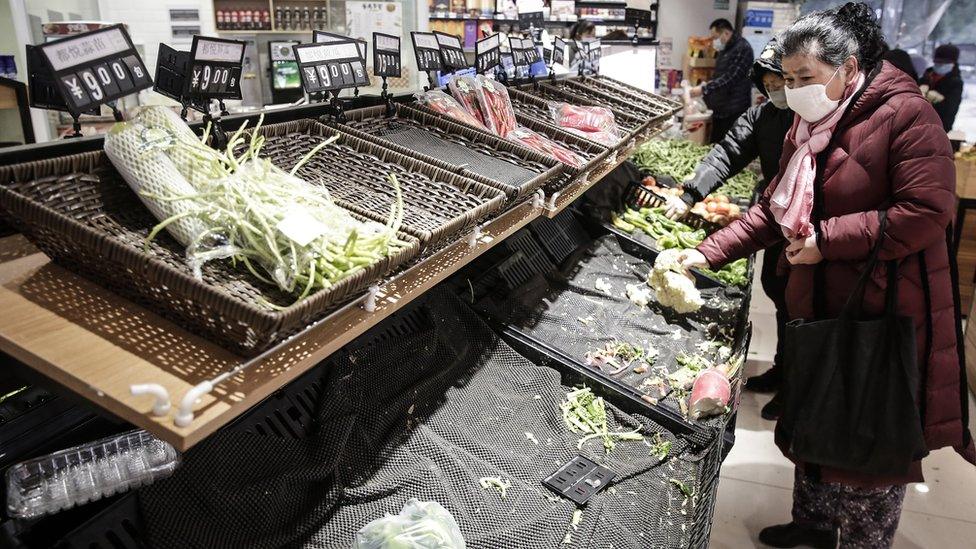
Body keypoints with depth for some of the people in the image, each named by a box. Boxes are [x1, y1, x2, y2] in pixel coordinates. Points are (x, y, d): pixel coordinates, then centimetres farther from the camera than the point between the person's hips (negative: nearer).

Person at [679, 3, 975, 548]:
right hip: (817, 306, 8)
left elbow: (927, 212, -22)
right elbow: (773, 210, 11)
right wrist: (707, 253, 1)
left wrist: (827, 239, -21)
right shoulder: (807, 125, 9)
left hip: (886, 314, -7)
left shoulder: (905, 113, -15)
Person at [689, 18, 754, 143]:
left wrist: (704, 89, -24)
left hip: (734, 111, -9)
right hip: (720, 110, 9)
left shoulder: (742, 49, -14)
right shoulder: (725, 50, 17)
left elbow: (729, 78, -23)